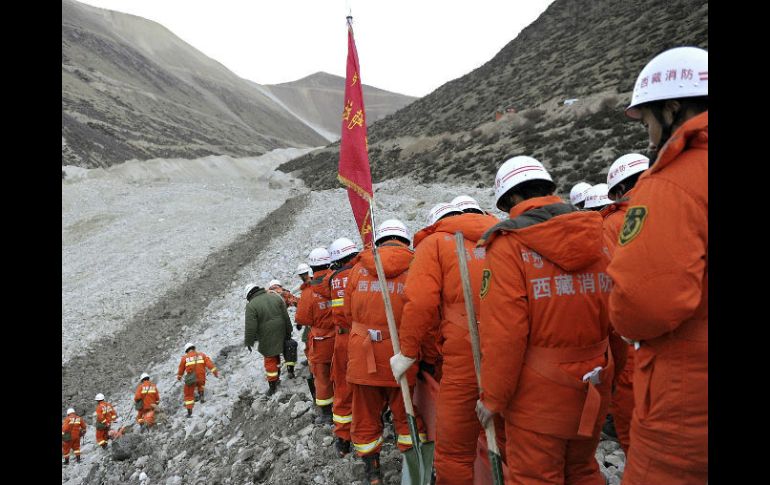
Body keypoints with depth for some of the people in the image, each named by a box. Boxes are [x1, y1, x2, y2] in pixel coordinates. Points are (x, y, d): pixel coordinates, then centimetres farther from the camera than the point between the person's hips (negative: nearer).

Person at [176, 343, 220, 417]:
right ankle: (201, 396, 13)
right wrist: (215, 371, -8)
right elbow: (209, 363, -3)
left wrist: (179, 377, 36)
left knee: (189, 395, 13)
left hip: (190, 379, -1)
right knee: (201, 385, 35)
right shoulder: (202, 355, 9)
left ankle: (189, 412, 8)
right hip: (201, 378, 1)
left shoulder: (184, 357, 8)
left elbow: (181, 368, 18)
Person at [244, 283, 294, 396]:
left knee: (270, 360, 7)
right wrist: (288, 332, 15)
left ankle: (273, 385, 13)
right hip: (280, 335, 5)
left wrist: (249, 341, -5)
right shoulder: (276, 297, 3)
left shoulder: (251, 305, -14)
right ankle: (277, 378, 37)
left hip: (267, 339, -5)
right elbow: (286, 317, 6)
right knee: (276, 356, 23)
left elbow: (250, 327, -15)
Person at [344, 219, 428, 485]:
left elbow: (349, 313, 8)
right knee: (407, 417, 16)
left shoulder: (359, 268, 3)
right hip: (401, 358, -2)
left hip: (362, 356, 2)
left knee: (366, 417, 18)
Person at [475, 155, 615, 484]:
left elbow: (504, 333, -20)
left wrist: (493, 397, -9)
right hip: (592, 389, 6)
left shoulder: (509, 245, -16)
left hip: (537, 394, -6)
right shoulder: (596, 240, 1)